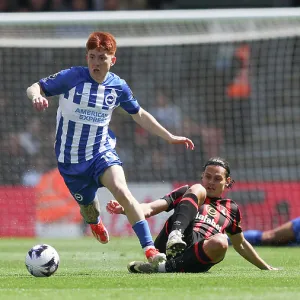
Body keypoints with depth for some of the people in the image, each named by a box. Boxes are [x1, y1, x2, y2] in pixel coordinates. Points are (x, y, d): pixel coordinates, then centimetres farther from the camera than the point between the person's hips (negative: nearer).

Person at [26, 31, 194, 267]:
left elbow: (139, 114, 13)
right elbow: (34, 88, -10)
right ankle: (95, 221, 57)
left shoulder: (118, 86, -4)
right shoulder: (72, 77, -13)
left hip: (102, 150, 0)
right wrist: (37, 96, -36)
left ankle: (150, 250, -31)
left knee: (120, 189, -29)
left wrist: (169, 137, 13)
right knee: (87, 207, 14)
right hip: (70, 158, 0)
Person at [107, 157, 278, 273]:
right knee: (198, 190, -14)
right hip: (168, 244, -1)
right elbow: (150, 209, 12)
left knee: (220, 242, -37)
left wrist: (266, 268, 42)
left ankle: (165, 268, -35)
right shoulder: (186, 192, 25)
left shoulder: (231, 209, 30)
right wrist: (124, 209, -7)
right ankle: (176, 235, -41)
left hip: (195, 257, 1)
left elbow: (240, 245, 42)